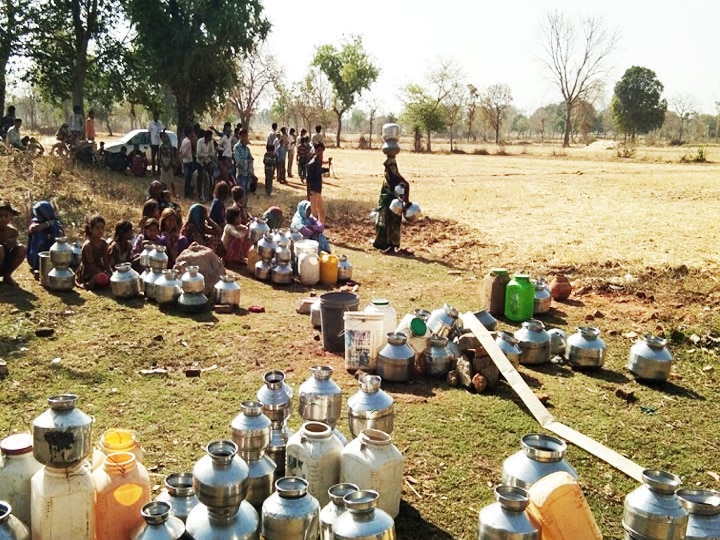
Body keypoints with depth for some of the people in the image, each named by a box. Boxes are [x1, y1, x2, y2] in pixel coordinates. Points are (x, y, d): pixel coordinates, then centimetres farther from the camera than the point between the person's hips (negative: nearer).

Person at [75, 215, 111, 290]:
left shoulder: (104, 244, 2)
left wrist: (110, 273, -13)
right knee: (103, 279, -34)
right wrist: (106, 274, -26)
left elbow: (106, 262, 4)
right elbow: (91, 265, -20)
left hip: (100, 270, 8)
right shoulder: (88, 245, -19)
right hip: (88, 273, -8)